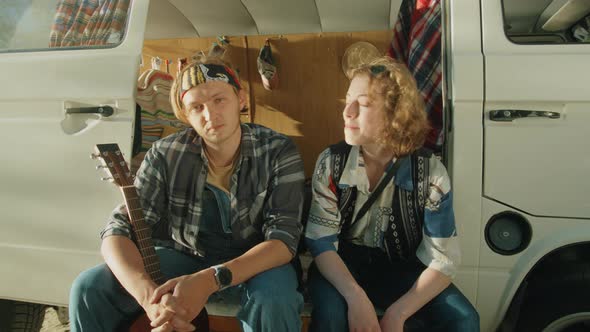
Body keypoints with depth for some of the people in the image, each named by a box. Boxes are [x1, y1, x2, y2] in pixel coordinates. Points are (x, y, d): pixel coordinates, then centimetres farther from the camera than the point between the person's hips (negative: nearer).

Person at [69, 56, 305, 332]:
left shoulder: (278, 153, -17)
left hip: (257, 261, -2)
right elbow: (119, 229, -16)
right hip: (184, 255, 3)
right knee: (89, 288, -15)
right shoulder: (166, 154, -13)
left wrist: (211, 280, -38)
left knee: (273, 302, -36)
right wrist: (147, 293, -37)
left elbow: (284, 238, -23)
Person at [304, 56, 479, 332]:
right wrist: (355, 297, -29)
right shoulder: (331, 163, -11)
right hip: (342, 265, -1)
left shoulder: (430, 173, -12)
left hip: (402, 269, 1)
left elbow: (442, 260, -11)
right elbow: (320, 241, -14)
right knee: (330, 309, -32)